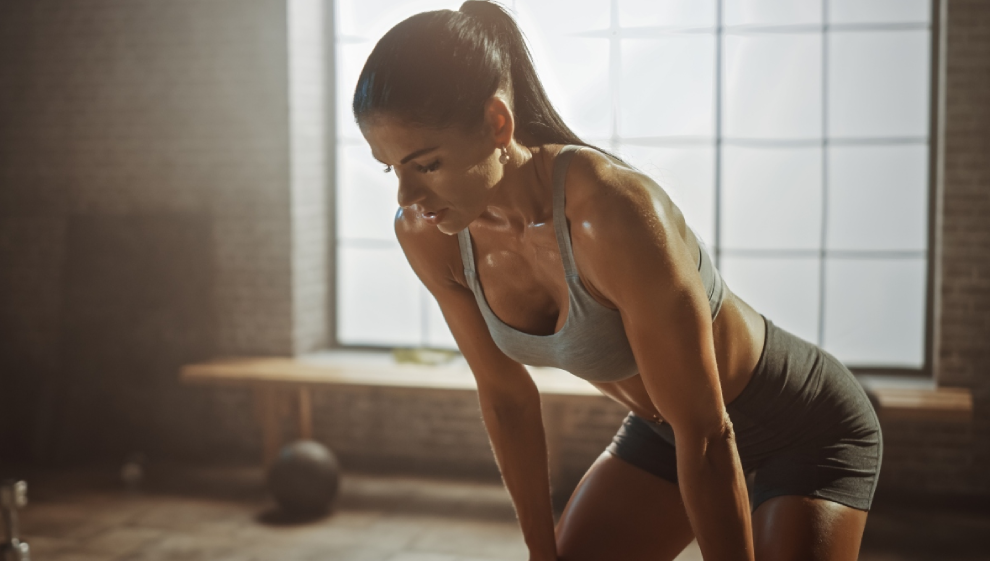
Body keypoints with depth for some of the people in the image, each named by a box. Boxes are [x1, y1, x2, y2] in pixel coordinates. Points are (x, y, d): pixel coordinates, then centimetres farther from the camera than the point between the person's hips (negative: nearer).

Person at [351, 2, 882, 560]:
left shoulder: (617, 215, -38)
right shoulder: (426, 234, -17)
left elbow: (707, 438, -29)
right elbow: (506, 395, -3)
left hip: (809, 429, -5)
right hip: (665, 428, 6)